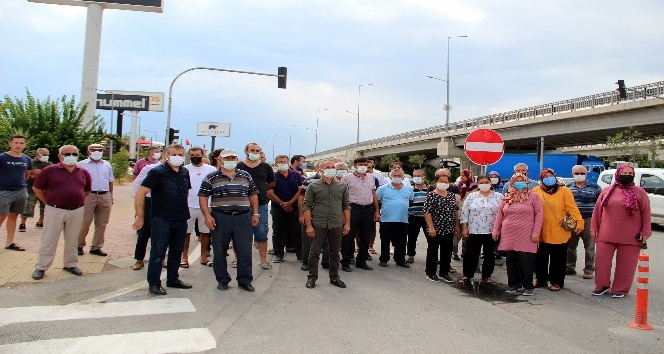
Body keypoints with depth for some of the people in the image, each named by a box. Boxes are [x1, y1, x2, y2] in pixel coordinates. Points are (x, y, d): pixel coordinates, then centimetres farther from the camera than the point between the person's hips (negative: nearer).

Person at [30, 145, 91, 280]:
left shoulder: (83, 173, 6)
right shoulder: (50, 171, -4)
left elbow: (87, 190, 20)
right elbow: (37, 188, 3)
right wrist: (49, 202, 4)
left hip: (76, 211, 3)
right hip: (55, 211, -3)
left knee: (72, 240, 12)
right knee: (49, 240, 3)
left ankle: (70, 264, 24)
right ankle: (41, 267, 13)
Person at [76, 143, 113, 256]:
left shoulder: (107, 165, 16)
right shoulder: (82, 165, 4)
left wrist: (111, 197, 17)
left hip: (105, 197, 4)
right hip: (89, 195, -4)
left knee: (102, 224, 5)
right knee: (85, 222, -3)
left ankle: (96, 247, 14)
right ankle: (79, 245, 12)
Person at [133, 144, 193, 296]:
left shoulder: (185, 172, 8)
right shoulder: (157, 172, -11)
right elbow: (140, 193, -14)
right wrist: (139, 215, -16)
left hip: (181, 219, 6)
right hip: (161, 219, -6)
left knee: (177, 251, 15)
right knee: (158, 252, 0)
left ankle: (173, 279, 28)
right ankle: (153, 283, 10)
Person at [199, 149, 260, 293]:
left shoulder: (246, 176, 10)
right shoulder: (211, 178, 2)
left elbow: (253, 195, 15)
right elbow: (203, 197, 0)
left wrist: (255, 214, 9)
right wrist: (207, 216, -9)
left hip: (243, 217, 1)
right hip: (220, 218, -1)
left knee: (245, 251, 2)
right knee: (219, 251, 6)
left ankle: (245, 280, 14)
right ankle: (222, 280, 21)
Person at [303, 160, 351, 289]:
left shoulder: (342, 186, 8)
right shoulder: (313, 186, -1)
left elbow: (346, 206, 11)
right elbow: (307, 206, -2)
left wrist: (347, 223, 5)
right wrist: (309, 226, -8)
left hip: (337, 225, 3)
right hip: (318, 225, -2)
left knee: (335, 253, 11)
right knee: (315, 252, 4)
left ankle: (334, 277, 23)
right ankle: (312, 277, 15)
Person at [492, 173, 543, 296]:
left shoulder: (533, 197, 0)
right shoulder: (507, 198, 11)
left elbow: (539, 215, -3)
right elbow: (500, 214, 15)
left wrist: (536, 232, -10)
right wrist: (496, 229, 10)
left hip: (526, 237, -4)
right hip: (509, 236, 4)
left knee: (525, 261, -3)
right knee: (511, 261, 7)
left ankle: (528, 286, 10)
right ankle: (513, 284, 19)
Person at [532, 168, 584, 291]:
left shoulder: (564, 190, -4)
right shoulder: (536, 191, 1)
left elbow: (572, 207, -9)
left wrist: (579, 221, -18)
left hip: (559, 233, -2)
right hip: (541, 233, 2)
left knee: (557, 259, 8)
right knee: (541, 258, 14)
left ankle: (557, 282, 22)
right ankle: (541, 279, 29)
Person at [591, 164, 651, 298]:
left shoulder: (639, 192, 2)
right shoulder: (607, 191, 8)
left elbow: (646, 213, 2)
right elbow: (597, 210, 10)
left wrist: (645, 232, -2)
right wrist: (594, 228, 7)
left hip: (630, 236, -2)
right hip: (606, 234, 2)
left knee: (625, 264, 4)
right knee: (601, 259, 3)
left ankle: (620, 289, 17)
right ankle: (602, 286, 19)